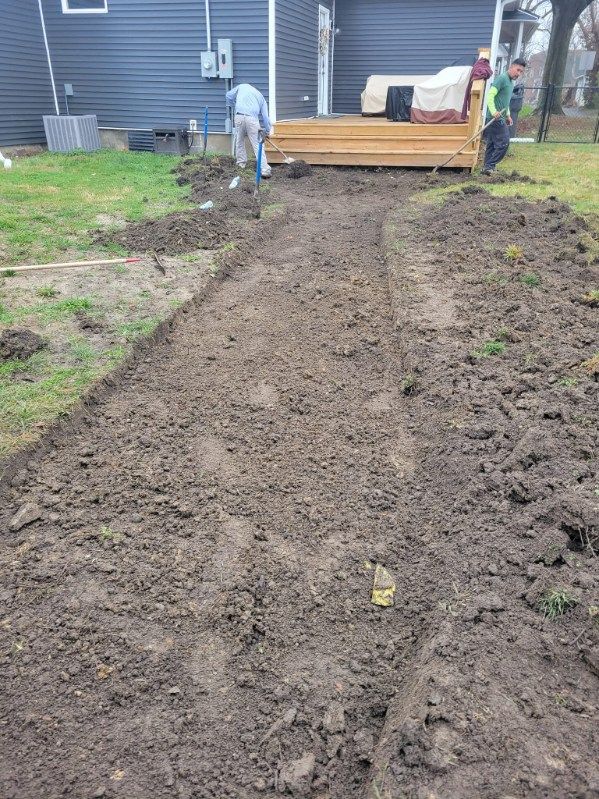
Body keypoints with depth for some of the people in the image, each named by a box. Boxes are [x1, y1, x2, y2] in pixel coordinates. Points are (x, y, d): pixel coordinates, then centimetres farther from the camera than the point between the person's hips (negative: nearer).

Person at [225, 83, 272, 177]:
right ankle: (265, 169, -9)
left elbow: (229, 95, 21)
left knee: (239, 141, 17)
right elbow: (265, 116, 17)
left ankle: (241, 164, 24)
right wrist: (267, 131, 25)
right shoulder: (261, 97, 25)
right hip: (252, 118, 0)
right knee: (257, 144, -2)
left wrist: (235, 107, 37)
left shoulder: (242, 86, 26)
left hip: (239, 116, 0)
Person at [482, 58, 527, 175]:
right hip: (496, 118, -10)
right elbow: (490, 95, -20)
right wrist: (494, 111, -31)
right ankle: (489, 166, -6)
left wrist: (508, 115, 22)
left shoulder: (510, 82, 19)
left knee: (492, 144, 11)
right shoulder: (502, 78, -11)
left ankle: (488, 167, 16)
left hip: (500, 118, 10)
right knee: (504, 143, -9)